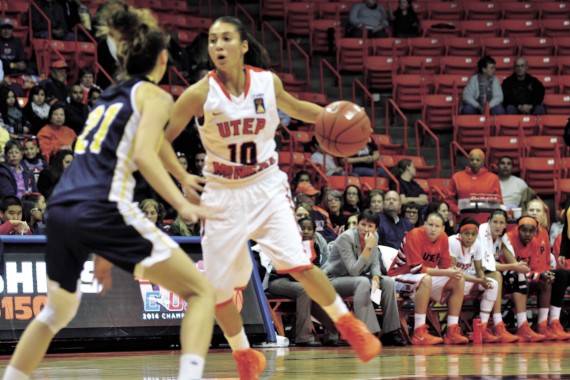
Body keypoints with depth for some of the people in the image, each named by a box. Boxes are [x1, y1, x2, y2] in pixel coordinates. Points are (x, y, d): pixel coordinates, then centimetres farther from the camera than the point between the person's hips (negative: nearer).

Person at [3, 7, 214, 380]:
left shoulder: (111, 96, 27)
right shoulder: (155, 95, 5)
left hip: (61, 209, 7)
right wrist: (182, 204, -16)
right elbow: (144, 154, -12)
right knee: (201, 292, -2)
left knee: (57, 311, 29)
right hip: (103, 210, -7)